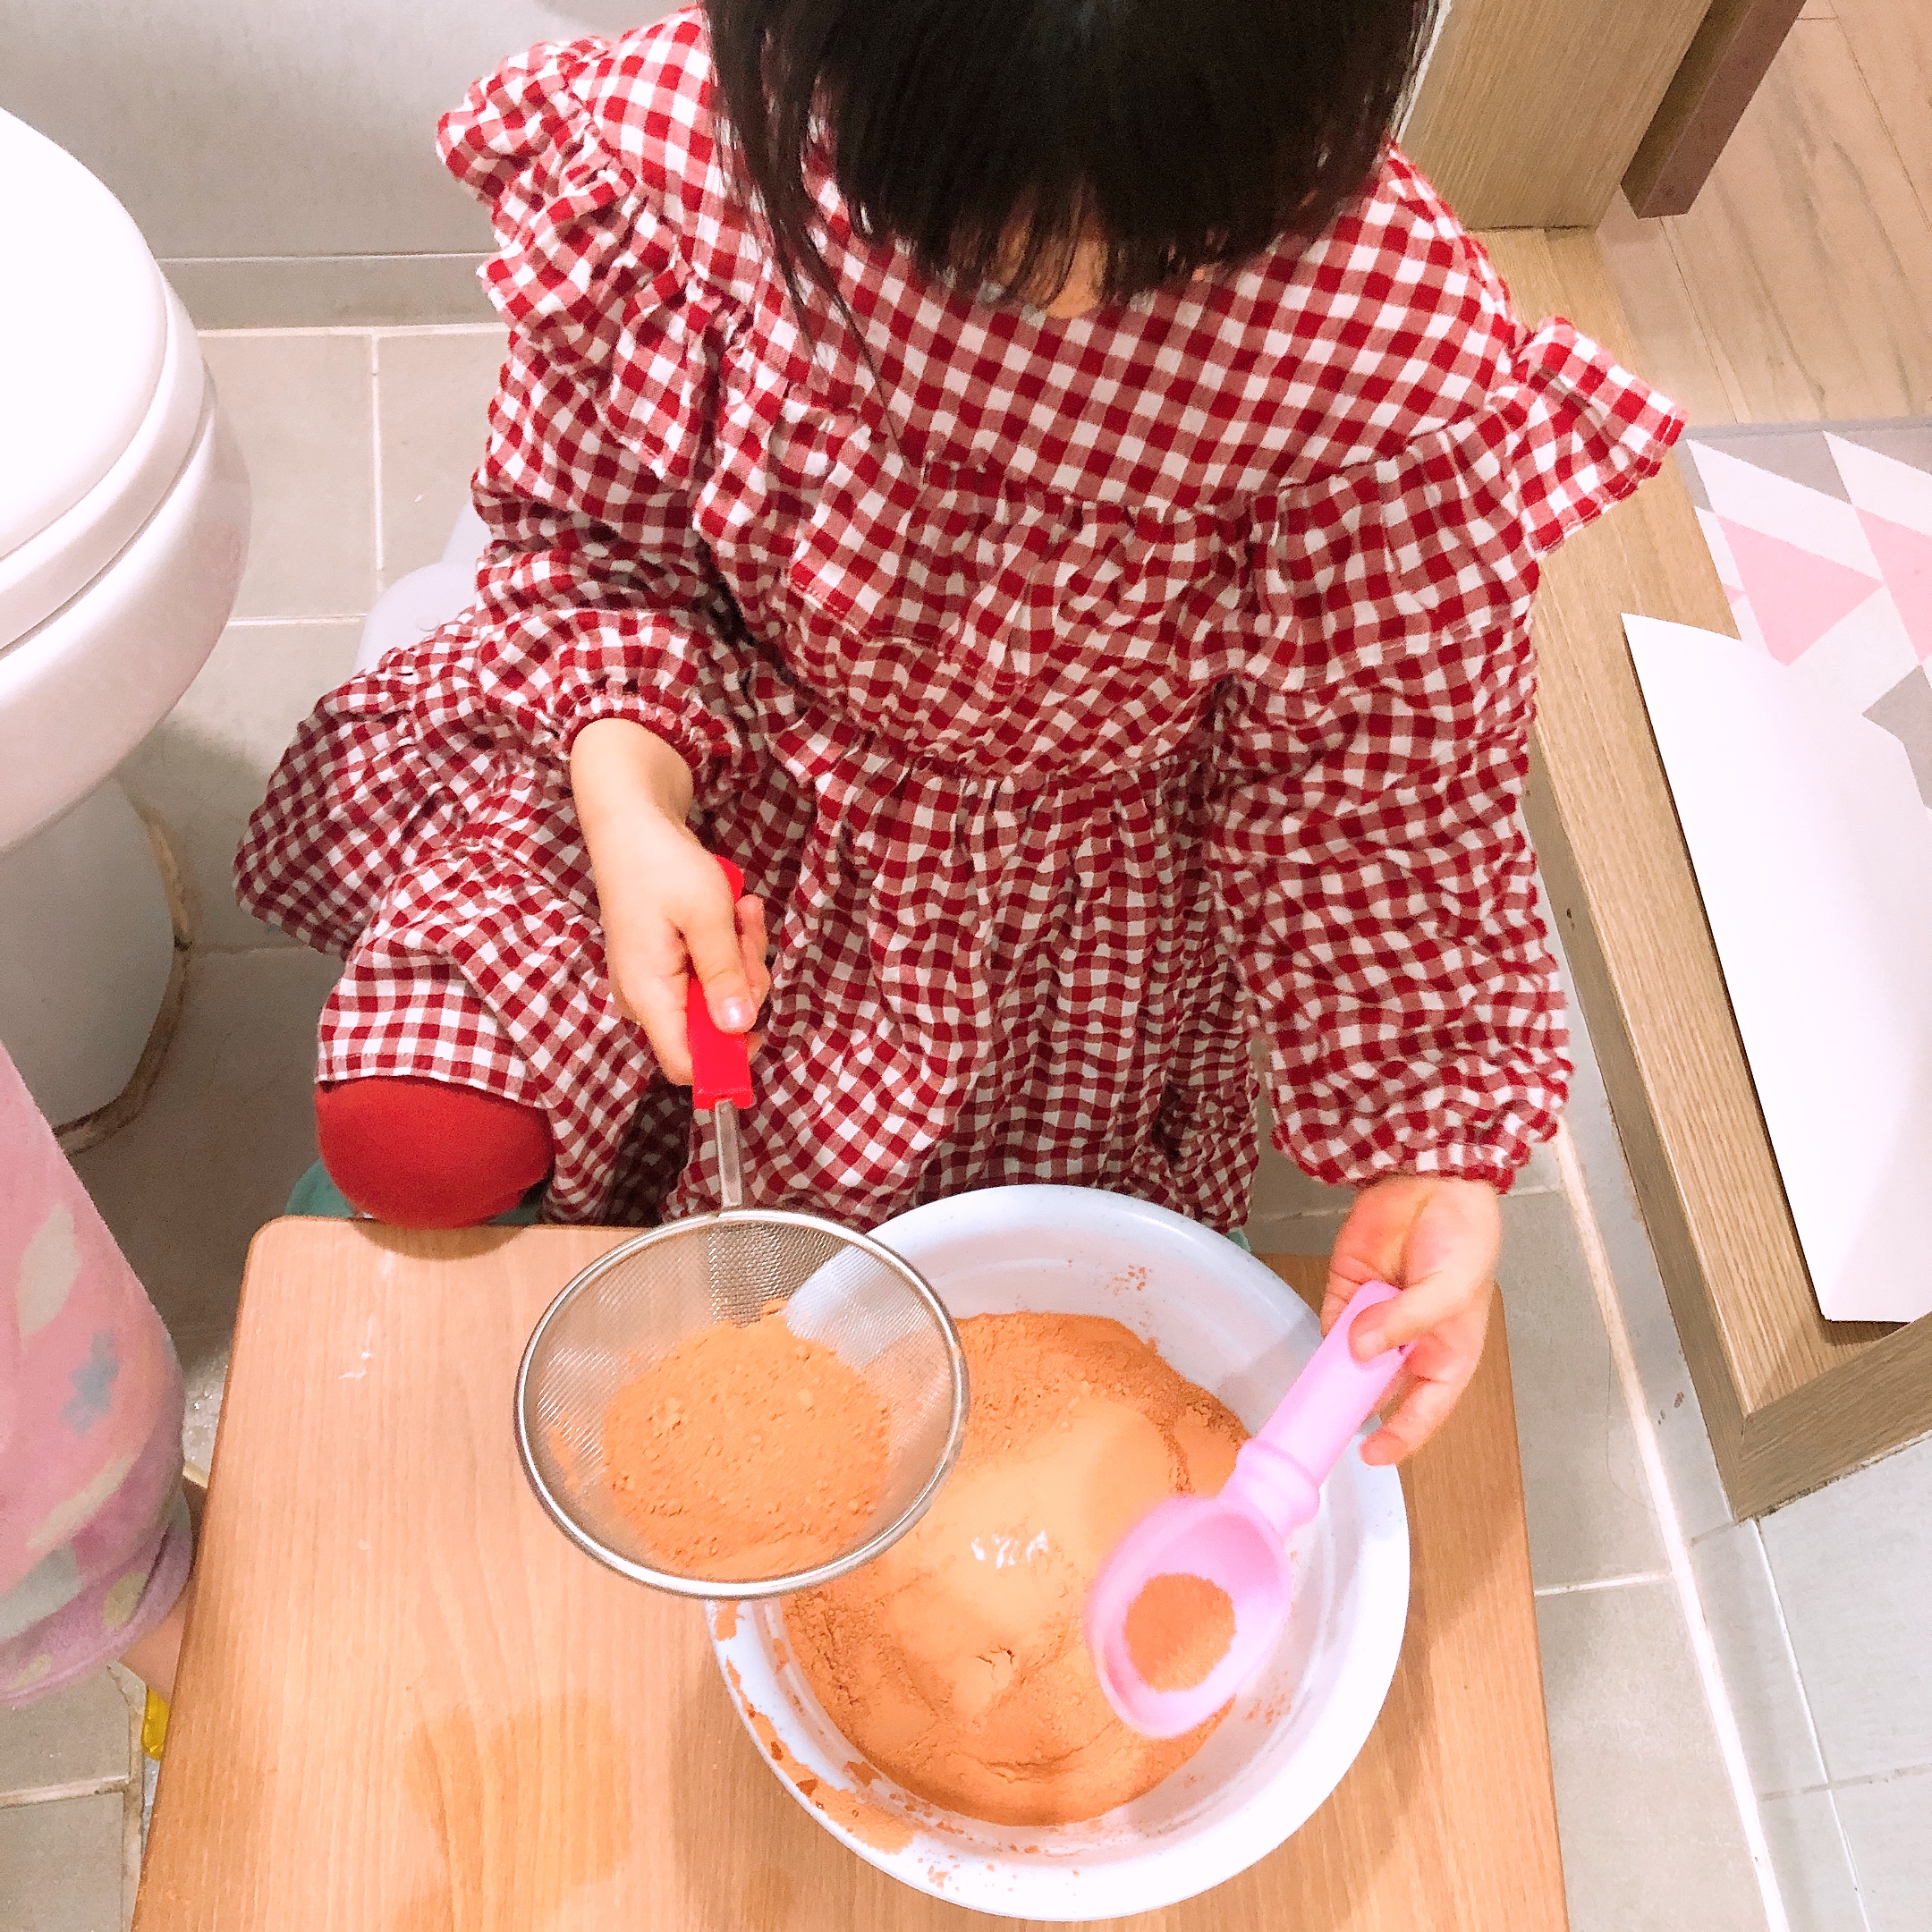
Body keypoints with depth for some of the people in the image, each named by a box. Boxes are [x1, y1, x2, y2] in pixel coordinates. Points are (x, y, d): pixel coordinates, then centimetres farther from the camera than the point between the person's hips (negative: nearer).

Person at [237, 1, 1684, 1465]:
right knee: (415, 1145, -6)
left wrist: (1436, 1158, -21)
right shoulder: (685, 135, -26)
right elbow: (590, 526, -9)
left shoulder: (1395, 358, -31)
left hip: (1054, 908, 0)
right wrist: (629, 800, -25)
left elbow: (1372, 775, -17)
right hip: (714, 783, 2)